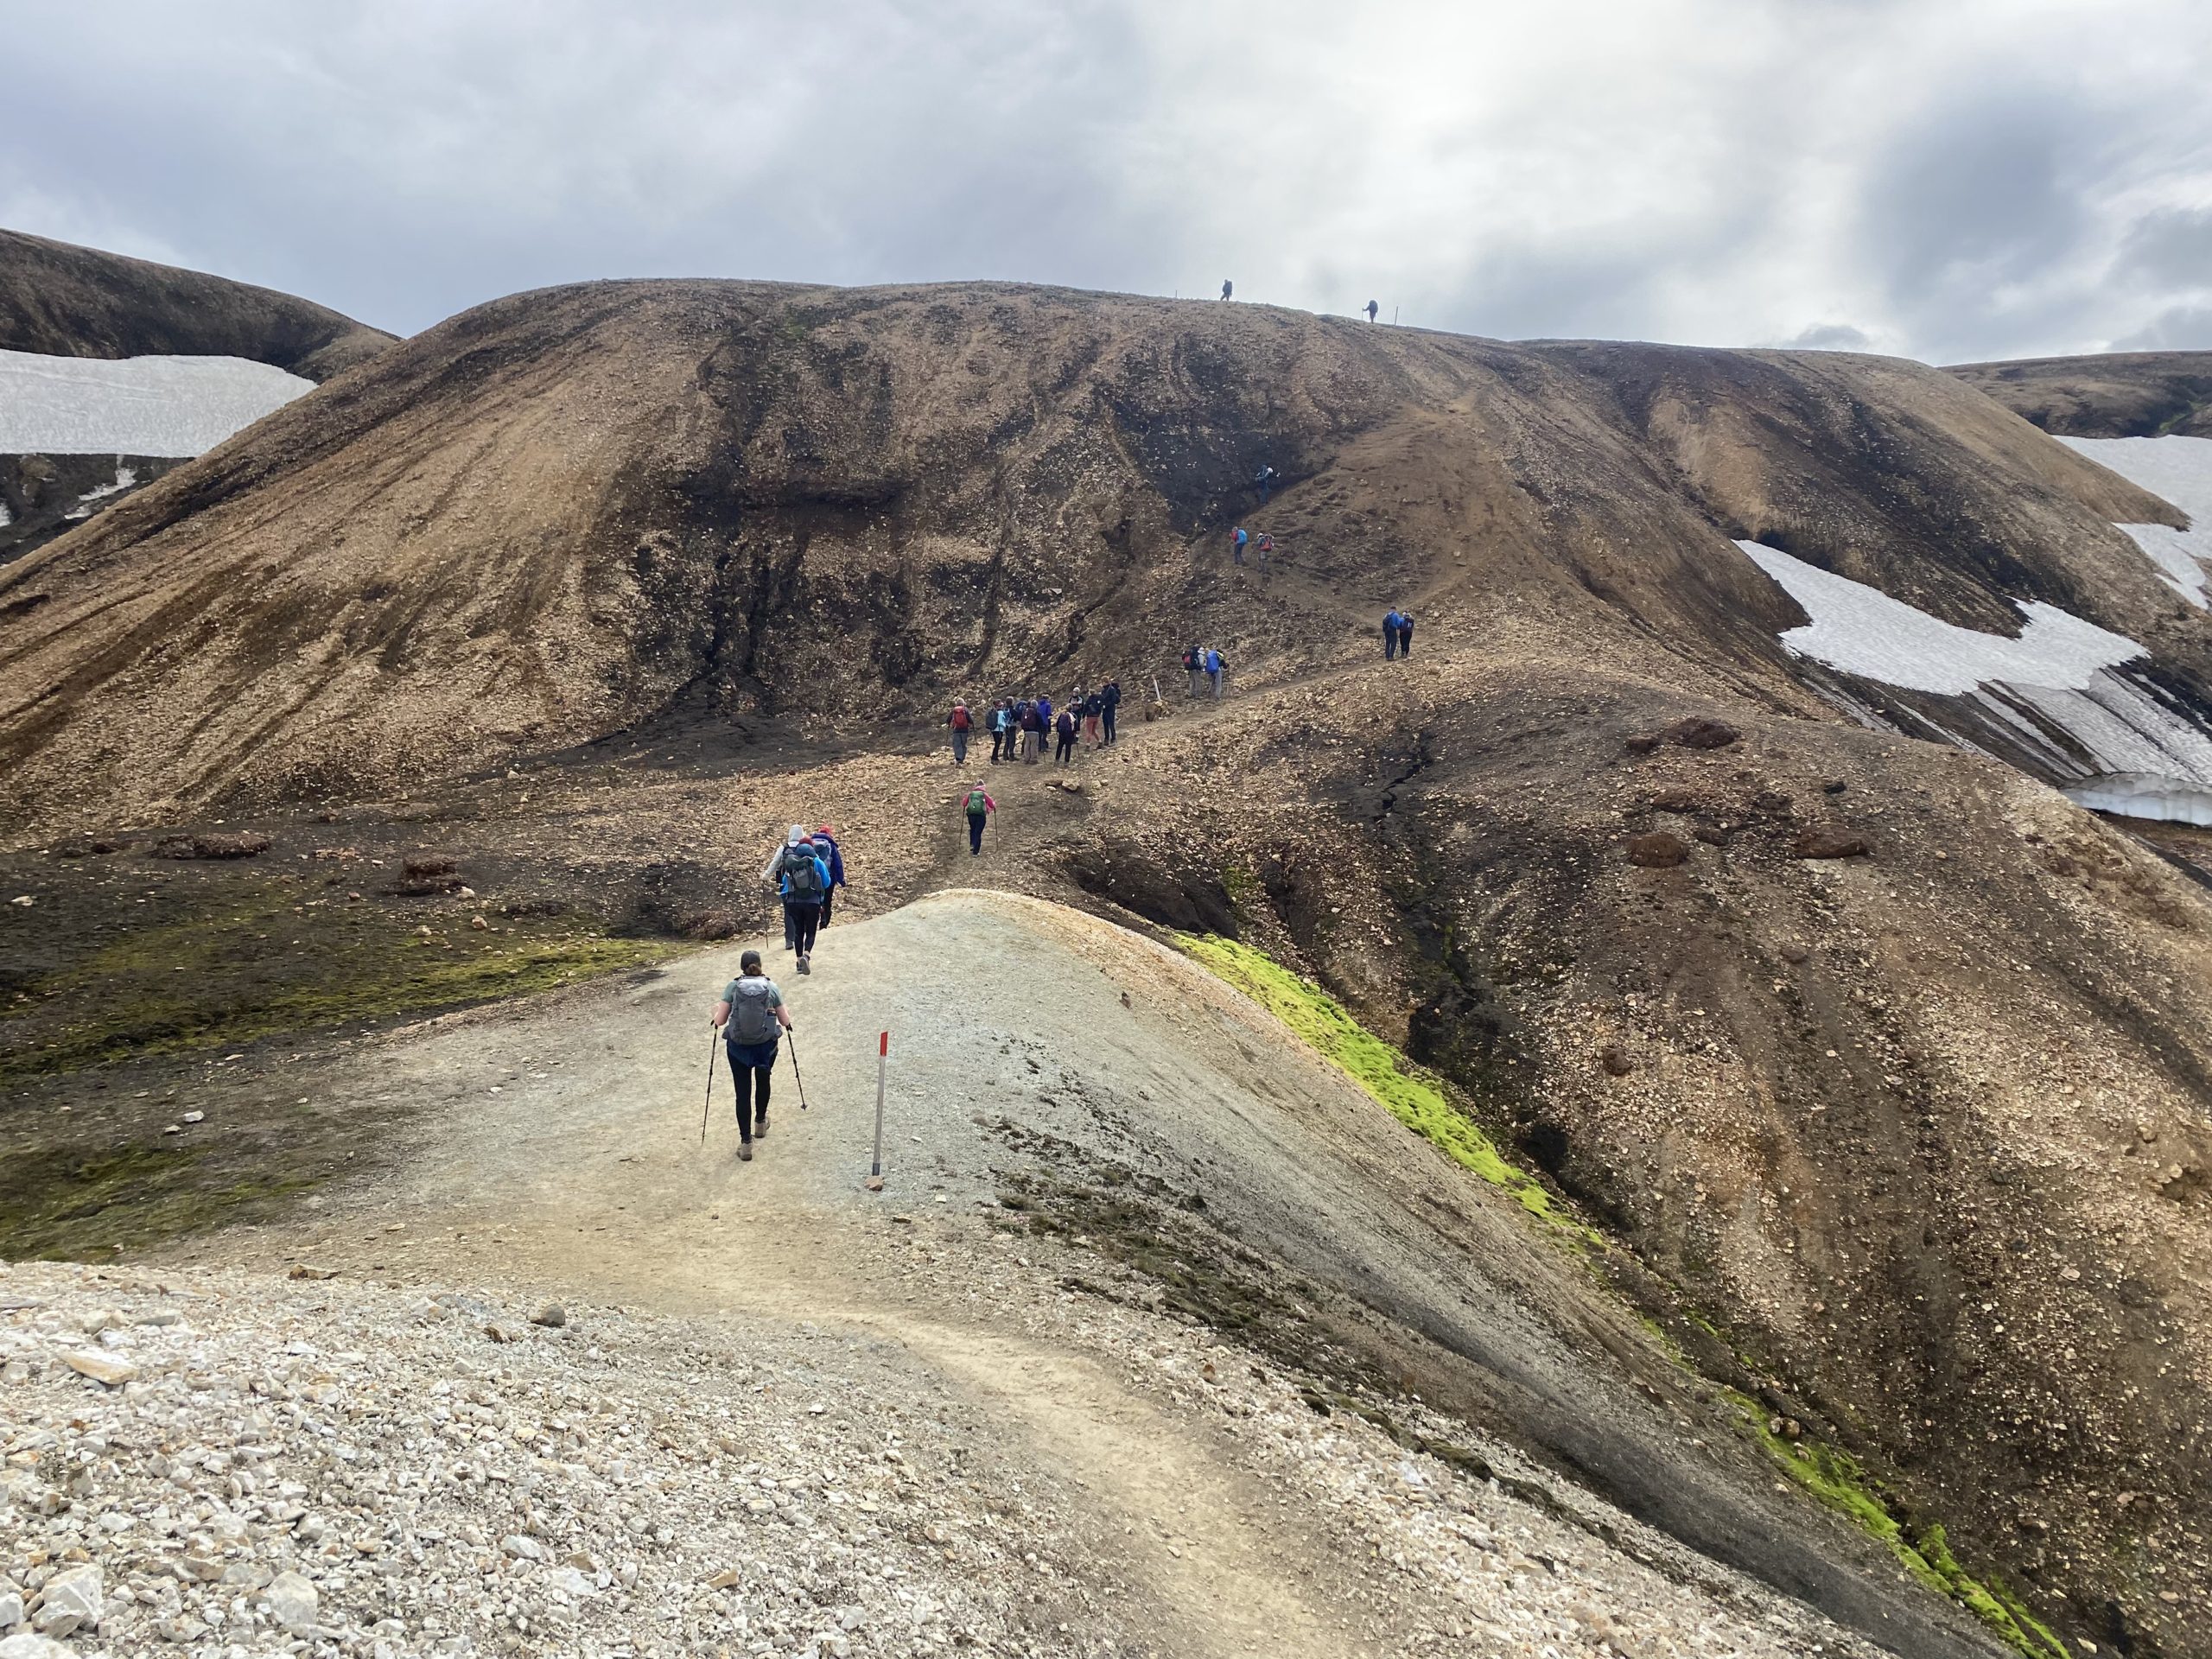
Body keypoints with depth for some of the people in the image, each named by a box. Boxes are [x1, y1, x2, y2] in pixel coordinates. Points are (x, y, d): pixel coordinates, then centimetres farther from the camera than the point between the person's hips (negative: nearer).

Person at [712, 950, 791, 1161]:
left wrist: (716, 1011, 18)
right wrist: (787, 1013, 24)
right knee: (763, 1081, 27)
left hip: (738, 1047, -1)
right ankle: (760, 1122, 46)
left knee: (743, 1092, 4)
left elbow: (720, 1021, -4)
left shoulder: (732, 987, -3)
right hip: (766, 1046, 1)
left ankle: (746, 1142, 0)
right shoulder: (771, 987, -1)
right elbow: (785, 1022, 2)